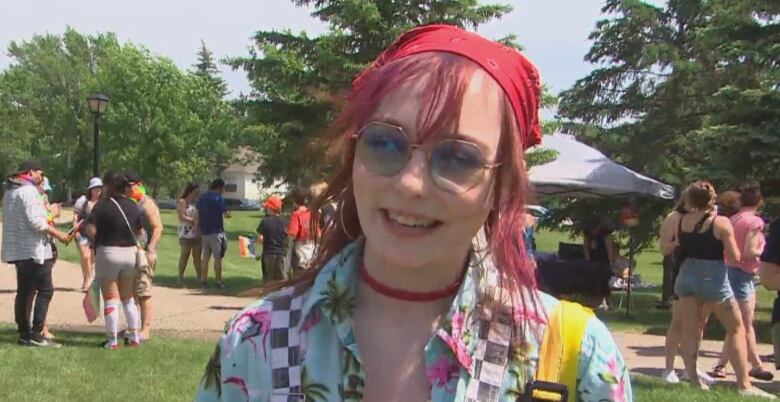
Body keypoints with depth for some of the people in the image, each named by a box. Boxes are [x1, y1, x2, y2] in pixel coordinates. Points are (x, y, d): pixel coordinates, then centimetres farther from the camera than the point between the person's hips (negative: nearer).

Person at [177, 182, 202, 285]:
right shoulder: (182, 202, -4)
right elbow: (182, 217, -13)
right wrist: (194, 221, -18)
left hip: (197, 234, 6)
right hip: (186, 234, -6)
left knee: (197, 256, 5)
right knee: (184, 256, 0)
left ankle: (199, 277, 6)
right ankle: (180, 277, 6)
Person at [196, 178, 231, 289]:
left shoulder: (201, 198, 10)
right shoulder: (218, 198, -12)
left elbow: (197, 215, 11)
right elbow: (226, 214, -16)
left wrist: (197, 229, 15)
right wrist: (228, 213, 6)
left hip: (204, 231, 7)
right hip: (216, 231, -7)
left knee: (205, 257, 11)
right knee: (218, 257, -1)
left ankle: (204, 281, 13)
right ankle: (218, 282, 0)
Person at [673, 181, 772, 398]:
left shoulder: (682, 221, 1)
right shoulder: (721, 223, -11)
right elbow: (735, 257, -10)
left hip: (687, 275, 4)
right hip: (713, 277, -4)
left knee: (689, 331, 8)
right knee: (737, 329, 8)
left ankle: (694, 380, 5)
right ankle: (744, 384, 6)